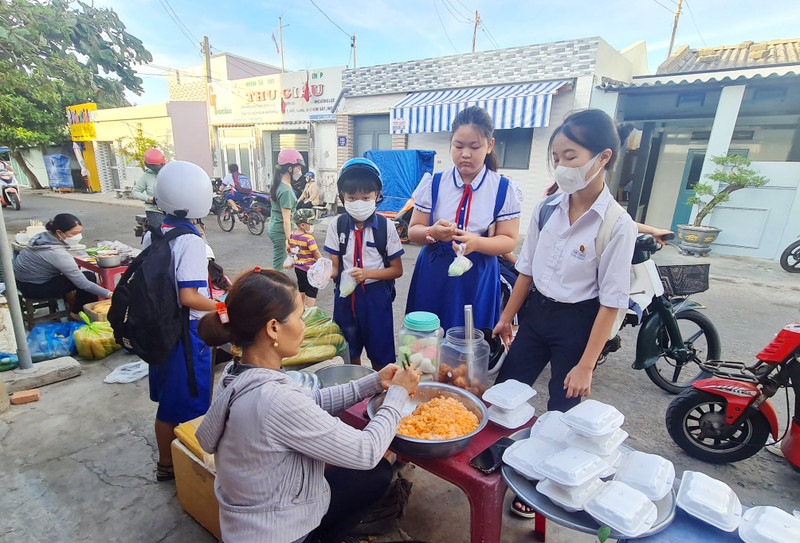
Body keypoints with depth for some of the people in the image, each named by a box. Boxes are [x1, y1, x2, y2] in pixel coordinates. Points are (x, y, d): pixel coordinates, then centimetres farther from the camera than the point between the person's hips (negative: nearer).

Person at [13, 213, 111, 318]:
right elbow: (83, 283, -30)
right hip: (33, 289, -9)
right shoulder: (58, 253, -31)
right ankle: (77, 313, 2)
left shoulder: (44, 235, -6)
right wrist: (109, 294, -33)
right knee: (89, 277, -15)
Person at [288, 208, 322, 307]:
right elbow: (316, 253, -21)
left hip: (298, 267, 8)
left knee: (301, 288, 24)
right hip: (309, 268, -8)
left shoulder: (291, 235, -1)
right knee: (312, 290, 3)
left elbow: (289, 250, 12)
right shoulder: (309, 238, -24)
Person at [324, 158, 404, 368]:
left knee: (380, 356, 10)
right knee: (349, 353, 19)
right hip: (345, 295, 3)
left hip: (376, 296, -2)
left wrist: (367, 273, -22)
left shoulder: (386, 226, -10)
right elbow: (334, 266, -2)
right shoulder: (337, 225, -4)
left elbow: (397, 270, -6)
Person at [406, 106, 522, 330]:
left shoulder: (504, 190, -2)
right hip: (433, 275, 1)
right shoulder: (433, 184, 1)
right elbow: (413, 230, 2)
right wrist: (432, 233, -21)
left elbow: (508, 240, -4)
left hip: (478, 278, -1)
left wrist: (476, 242, -23)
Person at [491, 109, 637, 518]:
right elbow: (527, 269, 5)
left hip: (577, 322, -4)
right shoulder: (546, 209, -4)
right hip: (536, 312, 5)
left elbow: (611, 301, -15)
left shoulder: (618, 225, -17)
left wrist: (586, 365, -13)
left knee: (560, 413, 13)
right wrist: (507, 317, 10)